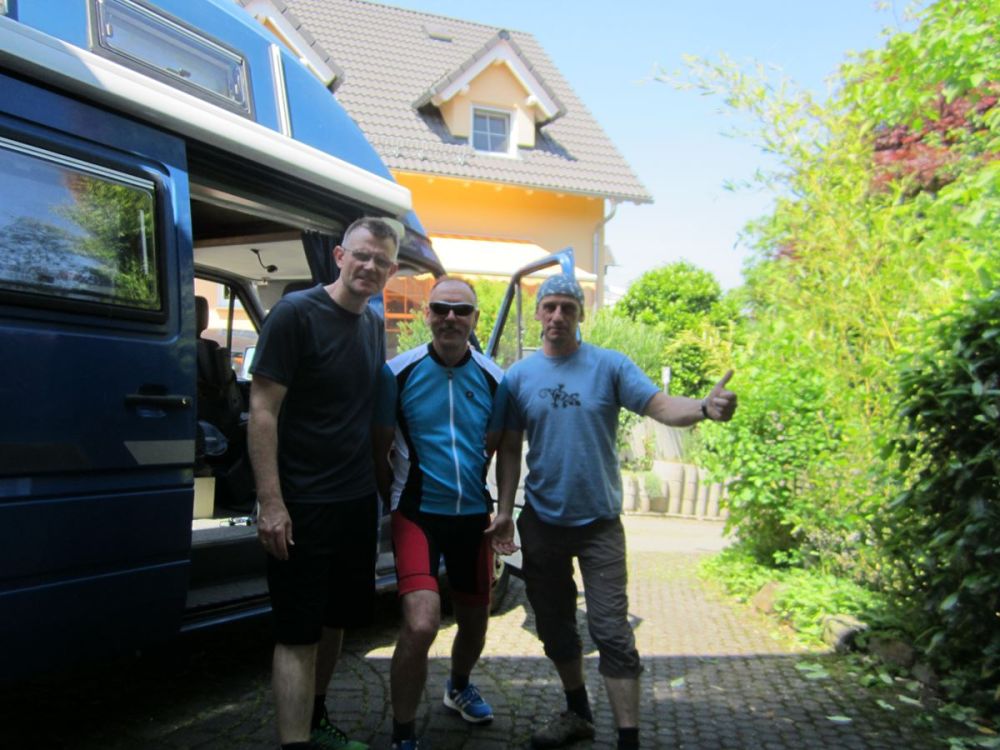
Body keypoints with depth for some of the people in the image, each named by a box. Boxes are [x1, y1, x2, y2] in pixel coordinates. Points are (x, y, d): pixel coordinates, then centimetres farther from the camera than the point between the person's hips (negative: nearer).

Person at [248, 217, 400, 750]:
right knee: (298, 634, -1)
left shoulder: (375, 325, 9)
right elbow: (263, 411, -15)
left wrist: (379, 484, 13)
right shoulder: (296, 312, -12)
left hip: (357, 501, 7)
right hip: (302, 505, -7)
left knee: (335, 621, 18)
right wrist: (271, 503, -19)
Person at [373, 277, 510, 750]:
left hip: (473, 515, 4)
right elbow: (379, 449, 0)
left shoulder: (492, 379, -1)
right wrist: (395, 504, 3)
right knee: (420, 625, -19)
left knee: (475, 621, 17)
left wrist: (500, 509, 9)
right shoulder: (400, 372, -10)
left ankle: (459, 688, 50)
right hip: (418, 512, -3)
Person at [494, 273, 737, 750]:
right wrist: (505, 509, -5)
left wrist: (704, 408, -38)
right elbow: (509, 449, 2)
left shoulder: (609, 366, -6)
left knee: (611, 632, -5)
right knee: (554, 626, 17)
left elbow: (660, 405, -18)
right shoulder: (518, 377, 0)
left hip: (598, 522, -3)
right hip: (541, 523, 3)